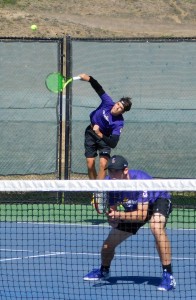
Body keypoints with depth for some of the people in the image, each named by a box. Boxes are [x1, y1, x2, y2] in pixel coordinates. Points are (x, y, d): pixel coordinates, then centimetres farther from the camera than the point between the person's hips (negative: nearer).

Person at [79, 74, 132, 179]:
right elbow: (99, 89, -22)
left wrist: (100, 135, -47)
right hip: (91, 133, 2)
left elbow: (113, 144, -36)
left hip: (104, 137, -2)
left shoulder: (119, 123, -31)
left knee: (103, 164, -17)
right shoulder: (108, 103, -23)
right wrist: (89, 78, -39)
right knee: (90, 165, 0)